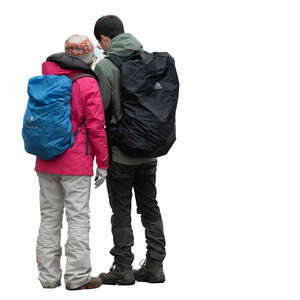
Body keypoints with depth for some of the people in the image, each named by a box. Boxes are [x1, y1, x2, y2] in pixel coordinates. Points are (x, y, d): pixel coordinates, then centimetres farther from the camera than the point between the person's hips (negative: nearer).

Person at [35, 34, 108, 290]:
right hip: (76, 164, -6)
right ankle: (77, 276, 2)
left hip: (46, 163, 6)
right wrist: (103, 163, -5)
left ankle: (48, 274, 15)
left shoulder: (45, 79, 7)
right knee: (78, 218, 0)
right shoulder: (88, 84, -9)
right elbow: (96, 126, -9)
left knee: (49, 217, 11)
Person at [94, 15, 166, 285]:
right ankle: (154, 266, 14)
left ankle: (123, 268, 8)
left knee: (121, 210, 4)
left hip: (121, 151, -6)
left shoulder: (105, 66, -13)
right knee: (150, 207, 12)